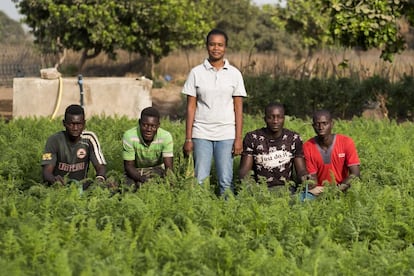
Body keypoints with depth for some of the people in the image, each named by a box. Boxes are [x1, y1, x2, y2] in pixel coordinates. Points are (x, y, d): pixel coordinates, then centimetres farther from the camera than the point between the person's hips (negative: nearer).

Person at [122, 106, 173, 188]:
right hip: (136, 171, -1)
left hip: (157, 169, 1)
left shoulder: (166, 137, -23)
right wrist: (142, 179, -37)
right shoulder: (129, 136, -25)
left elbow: (168, 166, -22)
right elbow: (128, 166, -17)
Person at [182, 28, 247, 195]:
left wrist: (238, 138, -2)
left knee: (226, 181, -1)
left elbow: (238, 108, 5)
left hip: (226, 134, 0)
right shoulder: (196, 73, 3)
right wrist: (188, 139, -1)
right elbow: (191, 107, 3)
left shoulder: (234, 74, 5)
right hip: (201, 133, 0)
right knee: (200, 180, -2)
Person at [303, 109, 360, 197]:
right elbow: (312, 177, -3)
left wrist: (338, 189, -25)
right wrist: (313, 188, -26)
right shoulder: (308, 147, -4)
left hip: (343, 192, 0)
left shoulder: (346, 142, -6)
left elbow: (355, 174, -10)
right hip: (320, 194, 0)